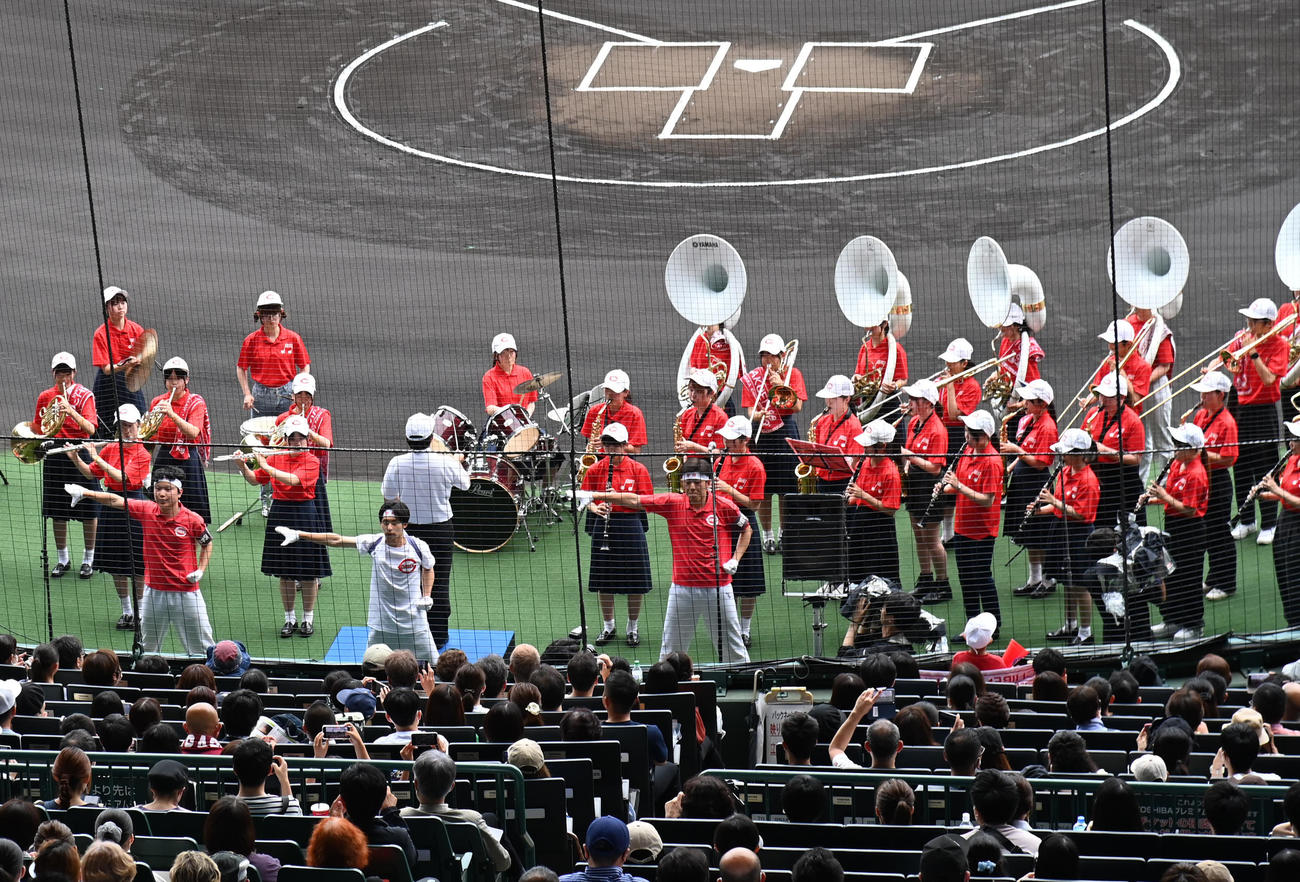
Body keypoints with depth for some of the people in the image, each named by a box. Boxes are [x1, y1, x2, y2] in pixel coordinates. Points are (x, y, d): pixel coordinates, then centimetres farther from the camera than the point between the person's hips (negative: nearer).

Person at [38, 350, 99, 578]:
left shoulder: (85, 396, -4)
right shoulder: (45, 397, 7)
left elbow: (90, 429, -17)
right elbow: (38, 429, 16)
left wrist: (71, 411, -30)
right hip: (55, 455, 3)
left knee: (88, 511, 1)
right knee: (57, 511, 8)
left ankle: (88, 559, 14)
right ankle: (63, 559, 21)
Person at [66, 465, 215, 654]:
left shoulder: (193, 520, -10)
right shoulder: (147, 510, -4)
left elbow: (207, 544, 7)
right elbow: (116, 501, -2)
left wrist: (200, 570, -6)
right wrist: (84, 492, -11)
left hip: (186, 593, -3)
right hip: (154, 592, 3)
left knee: (202, 649, 2)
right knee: (147, 647, 12)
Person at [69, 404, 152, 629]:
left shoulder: (142, 454, -9)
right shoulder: (110, 448, 8)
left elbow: (122, 477, -20)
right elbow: (91, 474, 9)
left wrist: (97, 458, -21)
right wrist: (75, 459, -7)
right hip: (111, 503, 5)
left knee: (137, 564, -3)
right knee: (115, 562, 9)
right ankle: (126, 612, 20)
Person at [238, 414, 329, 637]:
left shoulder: (312, 461, -7)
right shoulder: (275, 458, 7)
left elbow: (293, 480, -23)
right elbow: (254, 480, 9)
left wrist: (266, 466, -22)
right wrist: (243, 466, -9)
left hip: (304, 515, -4)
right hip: (280, 515, 4)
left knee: (308, 572, 2)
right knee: (284, 572, 9)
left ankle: (308, 619, 14)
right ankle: (290, 619, 19)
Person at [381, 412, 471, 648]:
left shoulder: (397, 463, -13)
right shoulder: (445, 463, -15)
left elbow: (387, 494, 1)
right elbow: (464, 484, 4)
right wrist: (458, 462, 24)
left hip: (408, 529, 1)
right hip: (440, 529, -1)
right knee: (439, 583, 7)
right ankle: (438, 636, 13)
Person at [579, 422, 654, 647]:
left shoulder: (638, 469, -3)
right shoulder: (595, 470, 4)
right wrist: (595, 508, -14)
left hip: (630, 526, -2)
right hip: (603, 526, 2)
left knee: (635, 582, 3)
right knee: (604, 580, 8)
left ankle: (633, 628, 19)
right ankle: (608, 626, 24)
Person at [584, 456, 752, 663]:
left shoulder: (724, 506, -5)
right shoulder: (673, 503, -2)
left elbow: (746, 529, 12)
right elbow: (634, 500, -4)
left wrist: (735, 559, 0)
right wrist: (593, 495, -10)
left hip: (718, 589, -2)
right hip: (683, 589, 2)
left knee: (733, 648, 6)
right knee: (670, 651, 6)